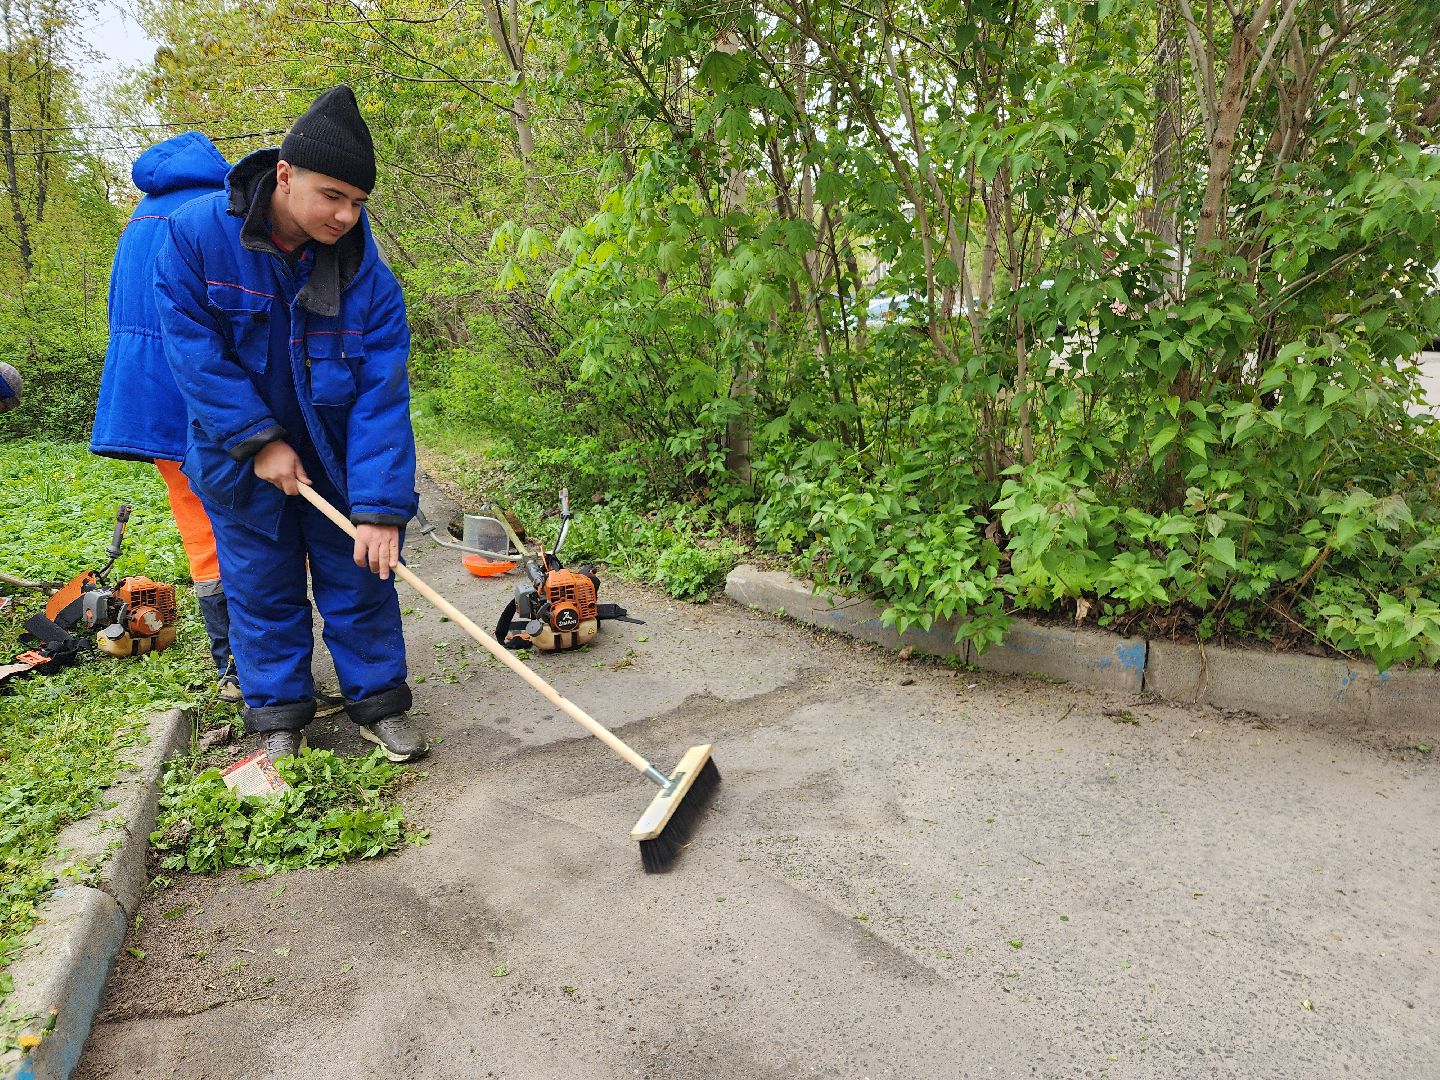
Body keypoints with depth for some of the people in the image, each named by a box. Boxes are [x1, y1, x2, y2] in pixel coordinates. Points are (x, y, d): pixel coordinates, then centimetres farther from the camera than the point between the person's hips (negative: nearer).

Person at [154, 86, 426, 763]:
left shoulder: (367, 275, -17)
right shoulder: (196, 234, -16)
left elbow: (382, 398, -21)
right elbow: (192, 349, -15)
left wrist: (381, 508, -27)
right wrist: (260, 439, -21)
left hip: (338, 463, 0)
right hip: (243, 461, 0)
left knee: (361, 578, 6)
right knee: (261, 588, 10)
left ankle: (378, 701, 22)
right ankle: (279, 715, 25)